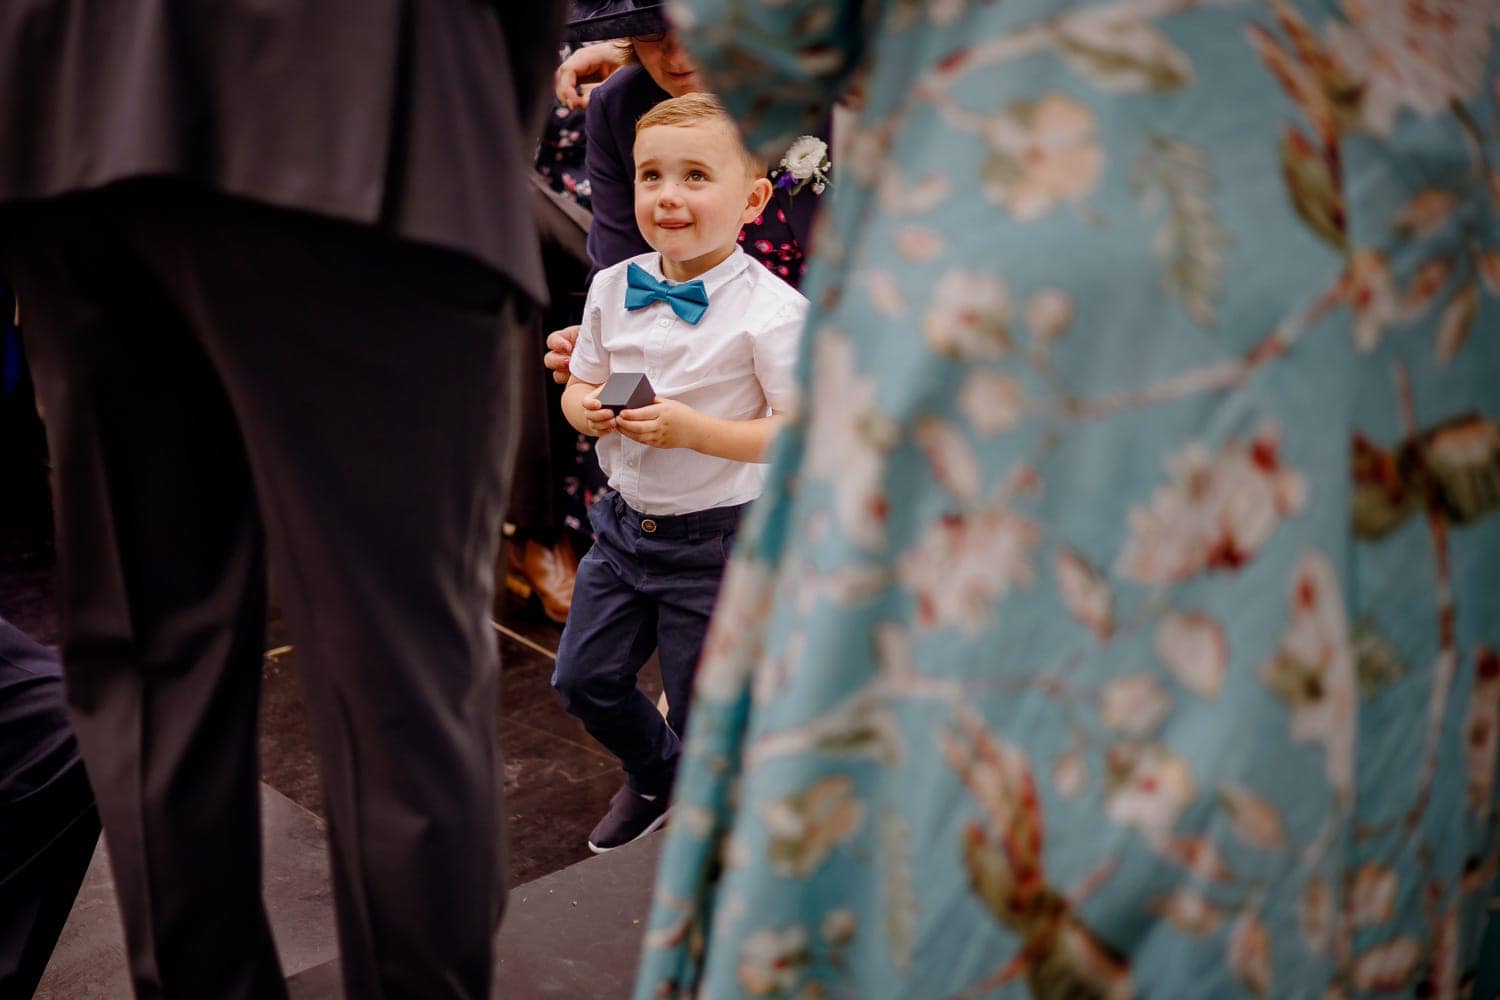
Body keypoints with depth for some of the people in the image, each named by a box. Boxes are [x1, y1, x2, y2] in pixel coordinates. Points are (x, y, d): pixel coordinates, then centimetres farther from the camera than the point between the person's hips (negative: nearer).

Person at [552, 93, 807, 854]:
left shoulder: (771, 310, -17)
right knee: (584, 677, 15)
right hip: (624, 521, 6)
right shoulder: (613, 289, 1)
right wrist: (584, 407, -12)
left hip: (715, 540, -6)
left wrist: (694, 429, -30)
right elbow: (582, 384, 12)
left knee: (704, 712, 6)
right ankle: (654, 775, 46)